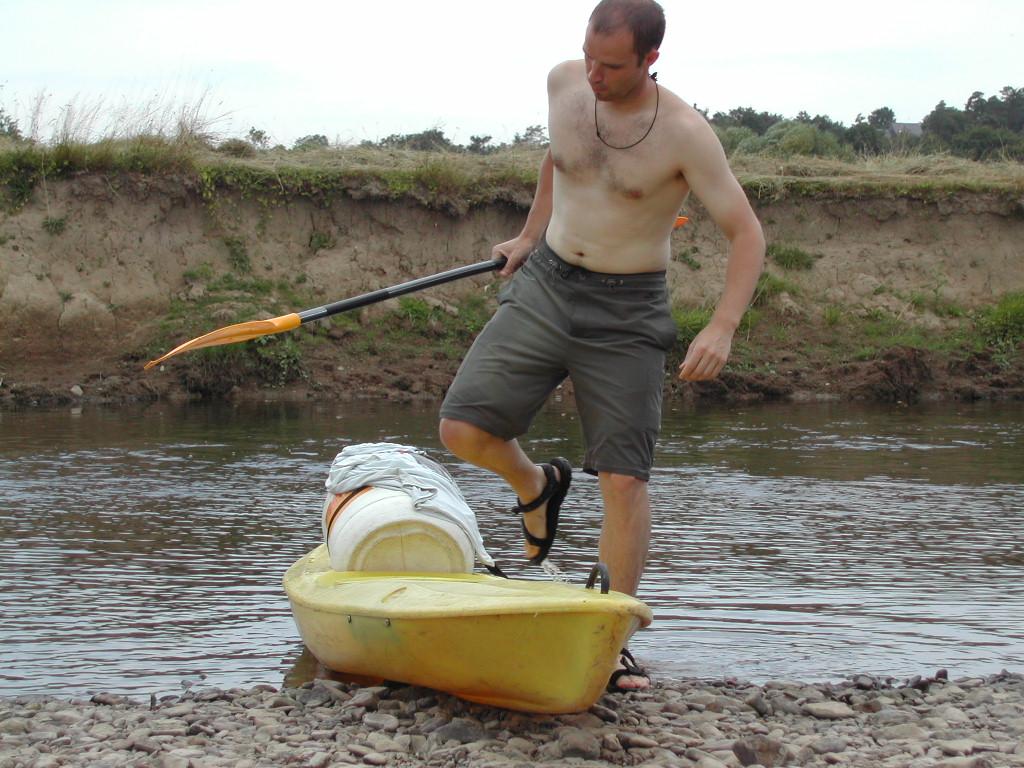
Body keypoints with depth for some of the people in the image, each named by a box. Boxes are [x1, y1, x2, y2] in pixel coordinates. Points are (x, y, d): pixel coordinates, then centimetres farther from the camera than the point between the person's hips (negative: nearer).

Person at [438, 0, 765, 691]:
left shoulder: (684, 134, -16)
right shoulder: (564, 83, -2)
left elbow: (747, 234, -14)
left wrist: (722, 328, -26)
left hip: (626, 313, -4)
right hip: (545, 286, 4)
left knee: (624, 479, -7)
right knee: (463, 430, -8)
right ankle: (537, 484, 25)